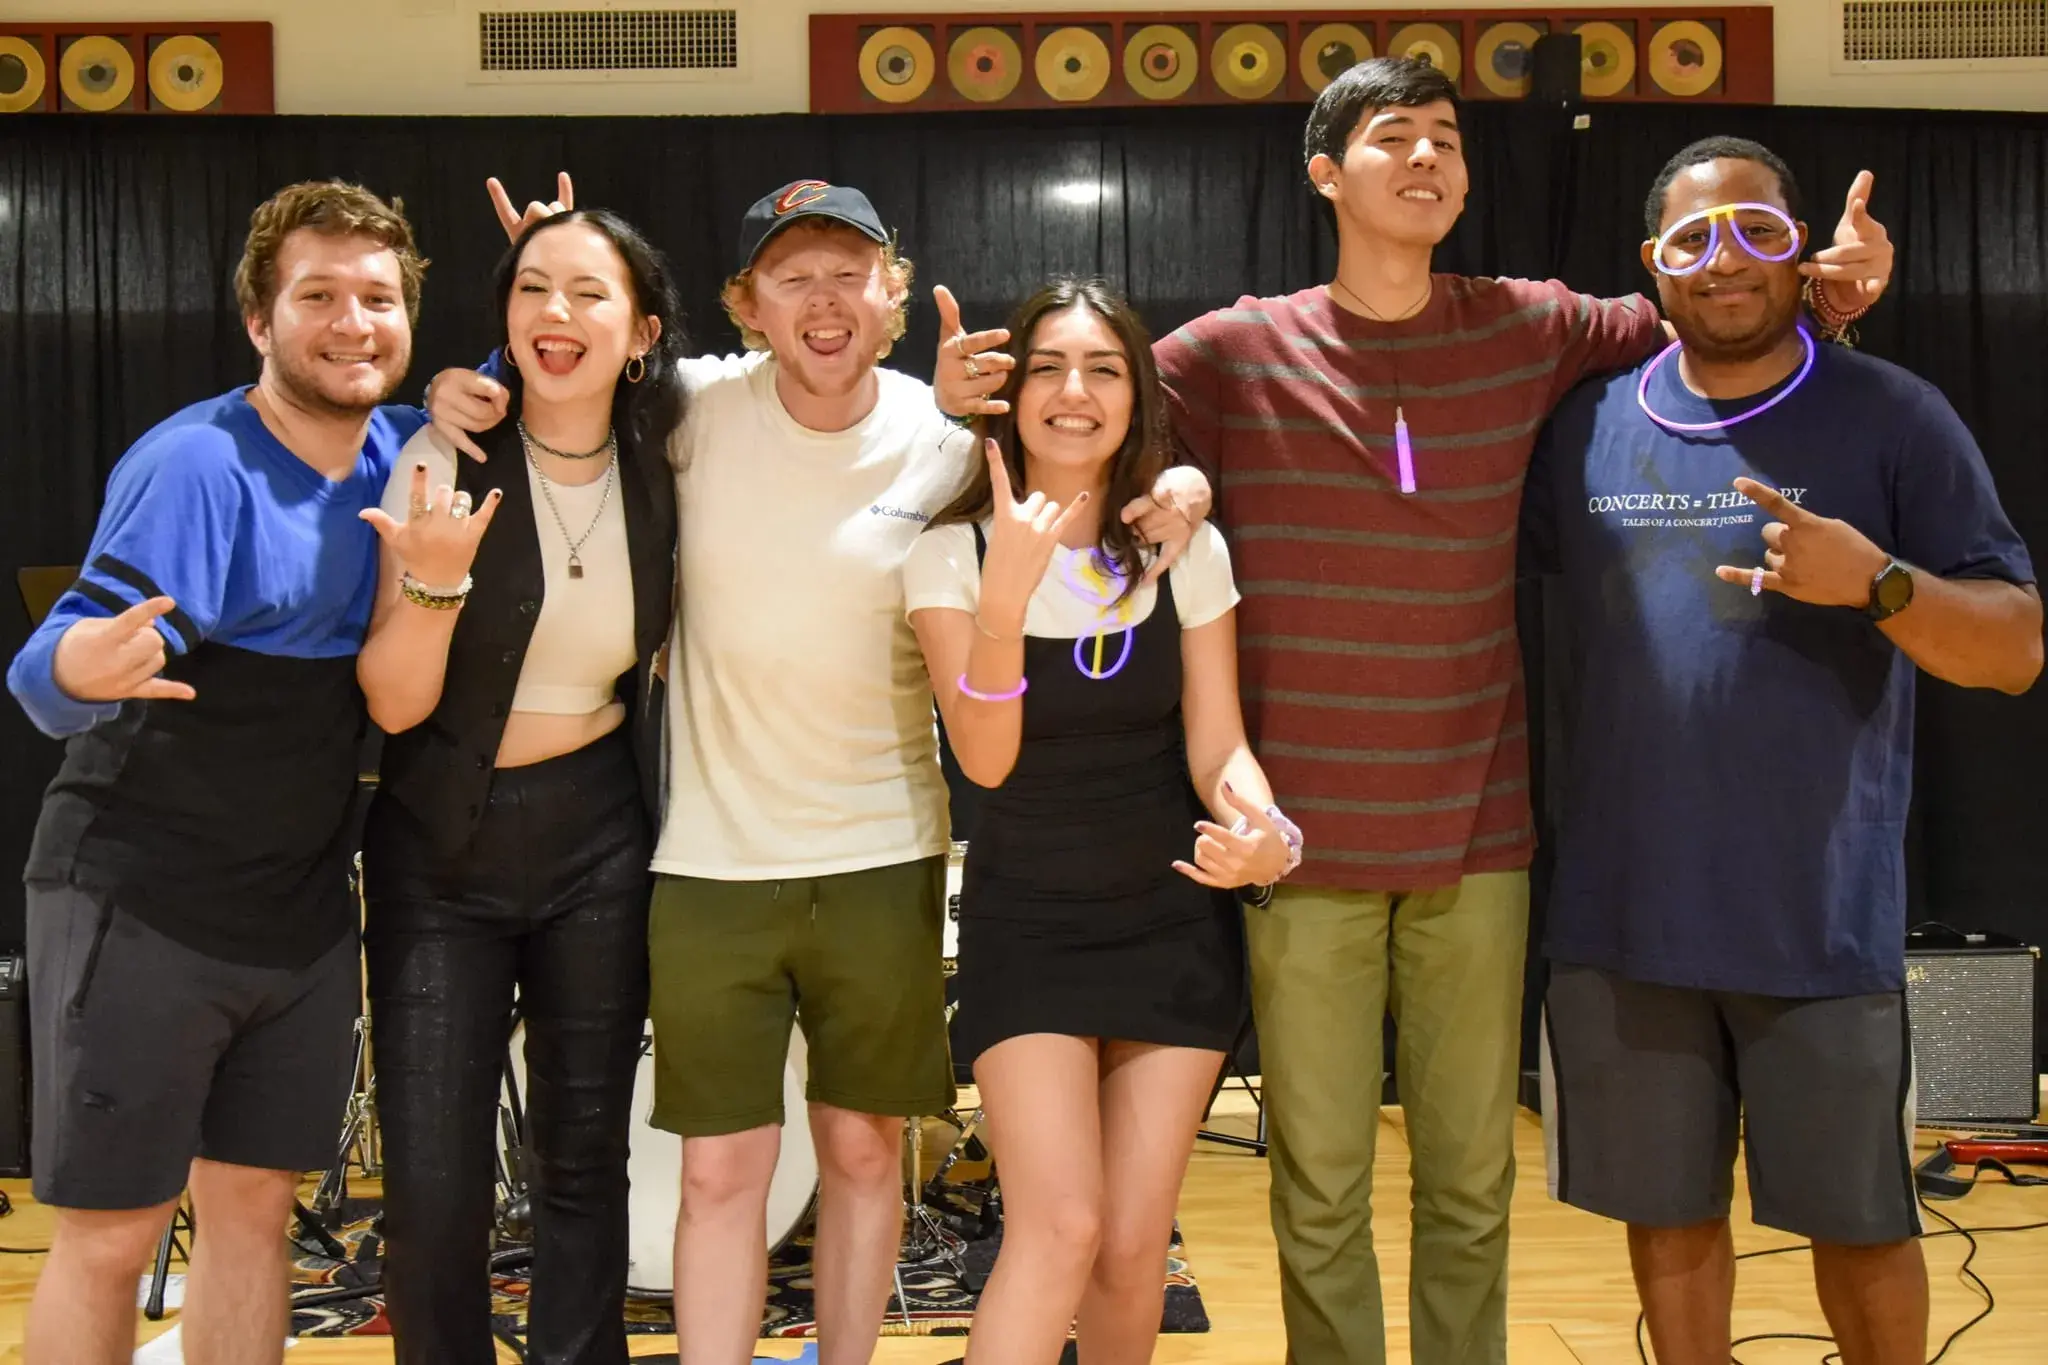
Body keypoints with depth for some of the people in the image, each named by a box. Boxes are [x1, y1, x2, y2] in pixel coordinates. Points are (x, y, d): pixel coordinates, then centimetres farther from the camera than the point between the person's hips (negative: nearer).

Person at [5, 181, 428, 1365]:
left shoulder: (403, 451, 0)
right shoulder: (196, 468, -18)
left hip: (305, 912, 6)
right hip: (140, 907, -5)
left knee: (255, 1208, 11)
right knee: (110, 1237, 1)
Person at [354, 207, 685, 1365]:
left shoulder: (659, 465, -2)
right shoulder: (447, 463, -10)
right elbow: (394, 703, -11)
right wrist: (436, 578, -28)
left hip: (600, 840, 2)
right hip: (442, 845, -2)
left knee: (585, 1157, 8)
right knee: (433, 1189, -4)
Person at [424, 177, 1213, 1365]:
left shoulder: (949, 442, -6)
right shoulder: (699, 406, -6)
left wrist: (1173, 488, -14)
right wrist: (471, 388, -13)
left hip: (884, 857, 1)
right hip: (712, 860, 0)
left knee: (865, 1147, 13)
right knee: (721, 1167, 5)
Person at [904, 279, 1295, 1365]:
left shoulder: (1189, 553, -2)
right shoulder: (952, 554, -8)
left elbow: (1217, 747, -2)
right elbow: (985, 759, -17)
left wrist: (1266, 832, -25)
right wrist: (1006, 594, -32)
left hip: (1176, 921, 2)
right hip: (1026, 924, -2)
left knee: (1132, 1250, 4)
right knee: (1060, 1229, -16)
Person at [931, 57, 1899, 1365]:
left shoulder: (1528, 331, 4)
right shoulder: (1238, 353, -3)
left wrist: (1822, 289, 1)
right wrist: (975, 394, -18)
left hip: (1477, 840, 2)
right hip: (1308, 847, -2)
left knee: (1471, 1183, 12)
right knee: (1320, 1190, 8)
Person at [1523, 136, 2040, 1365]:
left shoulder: (1894, 418, -3)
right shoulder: (1589, 426, 5)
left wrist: (1877, 582, -23)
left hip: (1823, 929, -2)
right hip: (1623, 922, 2)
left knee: (1861, 1225, 11)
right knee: (1670, 1215, 14)